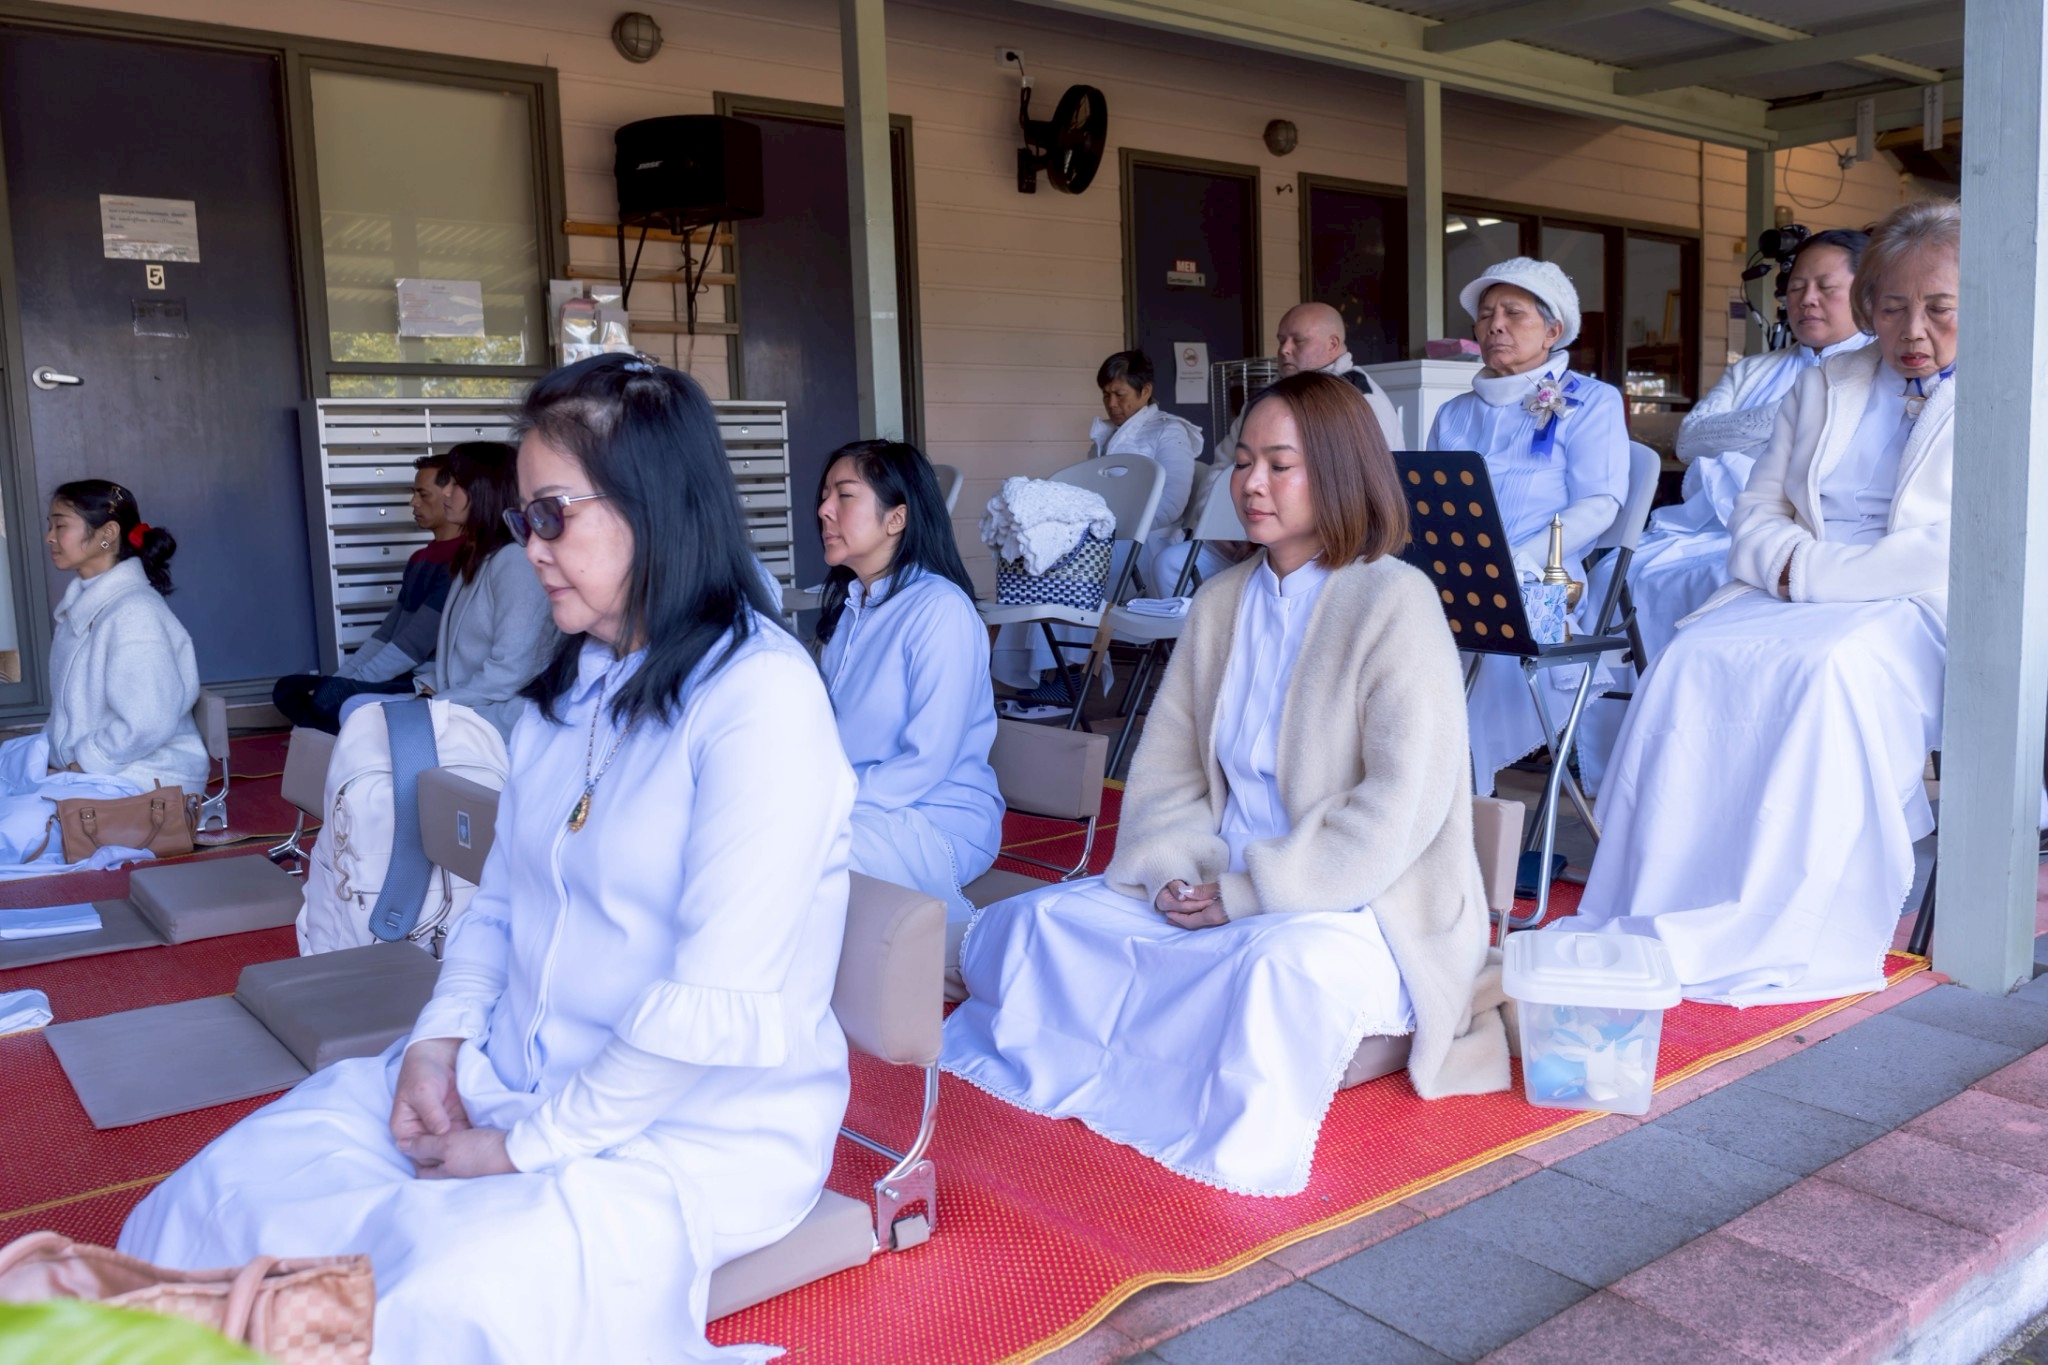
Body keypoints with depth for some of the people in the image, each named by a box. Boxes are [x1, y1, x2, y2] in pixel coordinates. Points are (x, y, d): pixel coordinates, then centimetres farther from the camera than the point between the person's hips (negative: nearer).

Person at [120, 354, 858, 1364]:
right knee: (202, 1210, -7)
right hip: (510, 1079, 8)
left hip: (699, 1129, -8)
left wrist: (527, 1147, -15)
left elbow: (716, 1010, -23)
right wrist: (440, 1038, -2)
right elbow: (501, 900, 16)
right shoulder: (566, 690, 11)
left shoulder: (759, 695, -19)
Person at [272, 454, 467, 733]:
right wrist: (339, 677, 6)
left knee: (330, 698, -30)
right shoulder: (420, 558, 18)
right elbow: (387, 631, 18)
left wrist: (346, 684, -16)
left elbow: (415, 645, -21)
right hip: (394, 677, 11)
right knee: (288, 689, 5)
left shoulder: (459, 561, -16)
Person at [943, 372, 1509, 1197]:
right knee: (1032, 925, -11)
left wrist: (1248, 894, -19)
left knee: (1281, 964, -39)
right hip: (1214, 899, 6)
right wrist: (1172, 875, -9)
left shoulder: (1395, 603, -10)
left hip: (1364, 911, -6)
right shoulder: (1220, 603, 12)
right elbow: (1165, 767, 11)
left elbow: (1400, 808, -17)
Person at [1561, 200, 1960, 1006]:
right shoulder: (1820, 386, 20)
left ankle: (1764, 934, -34)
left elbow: (1951, 555, -9)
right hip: (1789, 593, 4)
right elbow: (1758, 510, 16)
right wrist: (1786, 562, -6)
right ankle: (1649, 914, -29)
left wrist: (1810, 572, -11)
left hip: (1915, 610, -4)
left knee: (1829, 671, -36)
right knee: (1692, 658, -27)